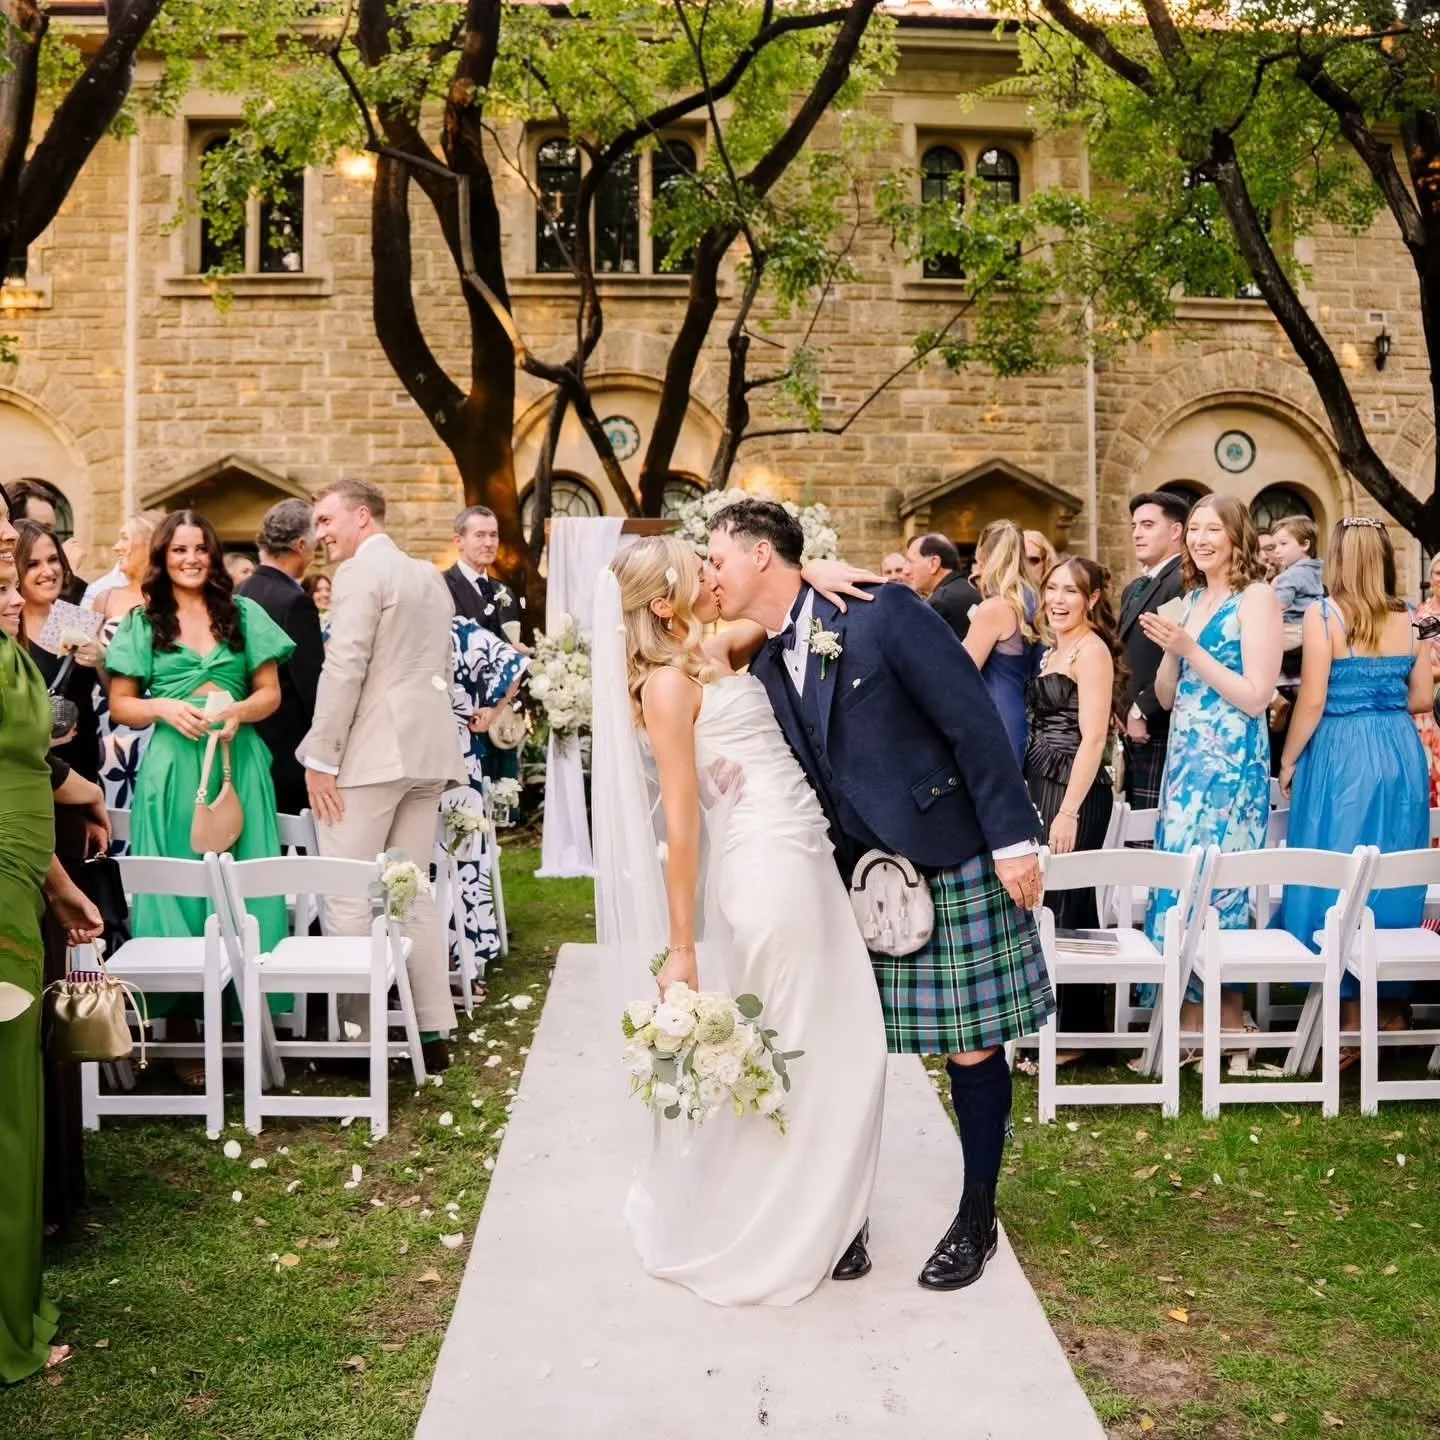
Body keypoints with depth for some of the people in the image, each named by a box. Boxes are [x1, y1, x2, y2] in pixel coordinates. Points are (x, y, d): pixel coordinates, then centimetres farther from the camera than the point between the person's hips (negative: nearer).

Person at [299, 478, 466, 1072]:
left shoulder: (361, 573, -7)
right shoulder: (430, 576, 19)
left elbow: (344, 669, -15)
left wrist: (320, 757, -13)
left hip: (371, 753, -8)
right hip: (426, 751, 8)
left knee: (349, 899, -3)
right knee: (412, 893, 12)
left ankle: (357, 1034, 0)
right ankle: (433, 1031, 13)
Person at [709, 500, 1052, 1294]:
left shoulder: (882, 612, -15)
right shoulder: (764, 664, 4)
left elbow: (975, 722, -15)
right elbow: (809, 777, 10)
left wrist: (1013, 840, -16)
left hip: (952, 864, -5)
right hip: (859, 877, 6)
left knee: (972, 1046, 6)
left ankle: (976, 1218, 23)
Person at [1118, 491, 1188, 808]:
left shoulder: (1184, 583, -14)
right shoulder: (1134, 589, 18)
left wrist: (1142, 712, -16)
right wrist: (1122, 711, 9)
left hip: (1161, 732, -10)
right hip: (1136, 732, 10)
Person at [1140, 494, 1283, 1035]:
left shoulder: (1256, 597, -7)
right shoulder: (1192, 600, 14)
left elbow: (1255, 697, -14)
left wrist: (1189, 649, -16)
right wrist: (1169, 648, -3)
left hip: (1232, 761, -7)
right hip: (1184, 758, 7)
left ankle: (1226, 1015, 7)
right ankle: (1191, 1015, 15)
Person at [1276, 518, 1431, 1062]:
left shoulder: (1324, 614, -10)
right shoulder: (1407, 617, 4)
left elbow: (1312, 700, -11)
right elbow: (1423, 697, 8)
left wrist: (1288, 760, 1)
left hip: (1341, 755, -5)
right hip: (1400, 755, 5)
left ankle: (1352, 1018, 6)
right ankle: (1394, 1007, 24)